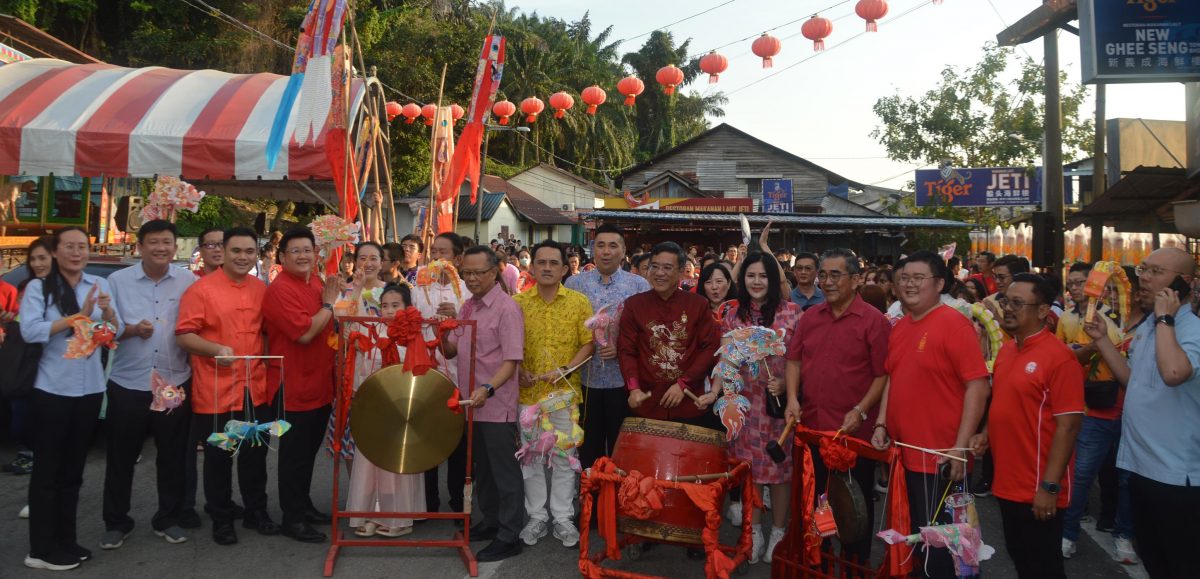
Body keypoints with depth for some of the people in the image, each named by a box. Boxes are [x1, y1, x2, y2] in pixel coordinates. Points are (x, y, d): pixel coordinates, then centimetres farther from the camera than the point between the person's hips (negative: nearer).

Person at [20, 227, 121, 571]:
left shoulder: (100, 285, 7)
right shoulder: (38, 287, -4)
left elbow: (117, 332, 2)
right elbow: (30, 331, -17)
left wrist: (107, 312, -17)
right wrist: (78, 316, -19)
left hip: (90, 389, 4)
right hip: (52, 389, -4)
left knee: (73, 468, 13)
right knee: (47, 468, 3)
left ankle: (65, 540, 22)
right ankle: (41, 549, 10)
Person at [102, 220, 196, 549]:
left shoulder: (189, 282, 1)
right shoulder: (117, 280, 1)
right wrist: (131, 330, -16)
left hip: (176, 383, 0)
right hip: (128, 384, 0)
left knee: (173, 456, 10)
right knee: (121, 457, 9)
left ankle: (168, 519, 26)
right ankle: (116, 523, 26)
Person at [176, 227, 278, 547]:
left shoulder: (261, 289, 6)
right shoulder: (202, 289, -9)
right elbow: (184, 335, -11)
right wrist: (216, 349, -26)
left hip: (256, 389, 4)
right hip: (216, 392, -4)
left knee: (256, 455, 15)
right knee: (218, 458, 9)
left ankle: (256, 511, 31)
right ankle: (221, 519, 25)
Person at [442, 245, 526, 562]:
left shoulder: (506, 308, -13)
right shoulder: (467, 307, 10)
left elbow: (512, 360, -18)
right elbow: (451, 351, 13)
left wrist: (488, 389, -32)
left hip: (497, 406, -8)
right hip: (472, 403, 8)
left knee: (504, 472, 1)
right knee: (482, 468, 19)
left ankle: (509, 537, 10)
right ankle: (490, 521, 33)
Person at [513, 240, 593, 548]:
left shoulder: (579, 301, -1)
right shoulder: (518, 302, 1)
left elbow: (588, 343, -2)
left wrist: (566, 370, -15)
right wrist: (518, 372, -12)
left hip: (565, 392, -1)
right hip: (528, 392, 1)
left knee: (564, 456, 6)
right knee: (532, 456, 10)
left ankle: (563, 518, 18)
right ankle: (536, 516, 23)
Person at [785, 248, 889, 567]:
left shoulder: (874, 321, -10)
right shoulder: (810, 316, 6)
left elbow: (883, 374, -10)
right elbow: (795, 359, 10)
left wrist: (861, 411, -19)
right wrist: (792, 397, -3)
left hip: (853, 432, -5)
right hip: (811, 426, 5)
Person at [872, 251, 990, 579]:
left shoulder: (953, 323, -13)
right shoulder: (899, 327, 10)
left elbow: (978, 385, -17)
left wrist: (961, 447, -20)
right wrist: (882, 424, 8)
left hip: (939, 456, -7)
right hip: (902, 452, 7)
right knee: (911, 533, 19)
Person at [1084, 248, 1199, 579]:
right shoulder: (1146, 327, 10)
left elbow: (1173, 373, -38)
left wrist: (1164, 318, -25)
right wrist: (1102, 340, 8)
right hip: (1140, 462, 9)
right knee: (1148, 551, 21)